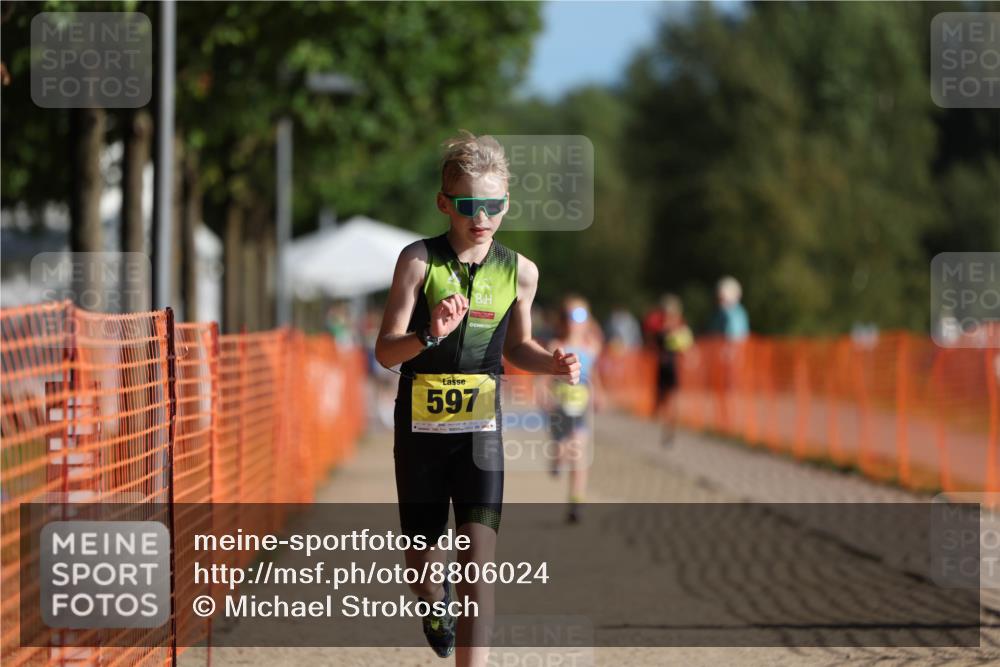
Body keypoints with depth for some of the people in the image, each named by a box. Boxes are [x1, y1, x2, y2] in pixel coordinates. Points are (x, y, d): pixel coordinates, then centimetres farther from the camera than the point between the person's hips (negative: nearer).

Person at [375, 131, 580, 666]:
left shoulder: (520, 272, 0)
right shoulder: (419, 260, -9)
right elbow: (385, 351, -10)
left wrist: (553, 363, -5)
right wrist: (430, 335, -30)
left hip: (480, 430, 1)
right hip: (420, 427, -1)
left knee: (479, 560, -13)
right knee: (424, 555, 13)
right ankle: (435, 604, 49)